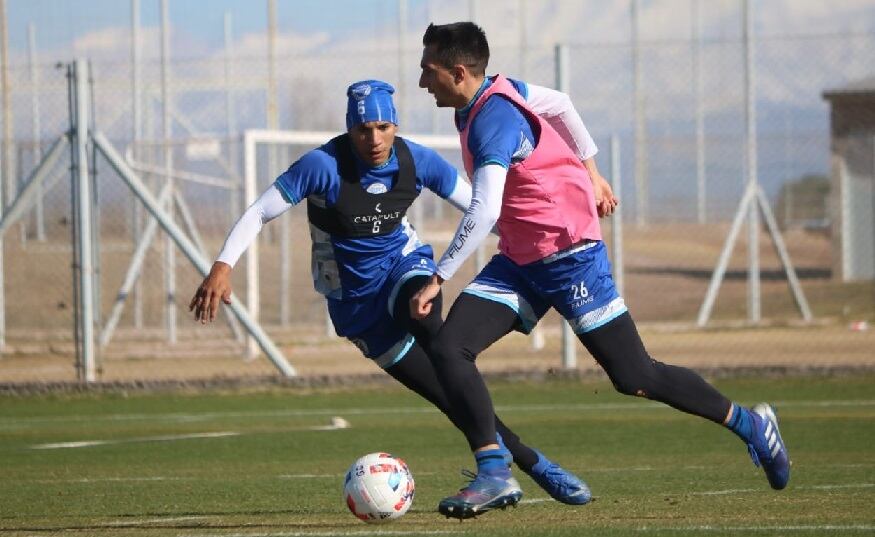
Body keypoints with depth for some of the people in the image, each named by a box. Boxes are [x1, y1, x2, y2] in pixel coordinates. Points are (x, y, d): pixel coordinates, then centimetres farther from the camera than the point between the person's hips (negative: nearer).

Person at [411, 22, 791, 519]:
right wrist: (589, 170, 29)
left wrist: (438, 279, -29)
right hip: (520, 261, 9)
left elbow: (483, 213, -32)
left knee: (636, 377, -3)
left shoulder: (491, 120, -23)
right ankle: (495, 477, -11)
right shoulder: (501, 89, 5)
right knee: (448, 349, -8)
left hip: (569, 255, -9)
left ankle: (751, 425, 15)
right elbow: (559, 103, 22)